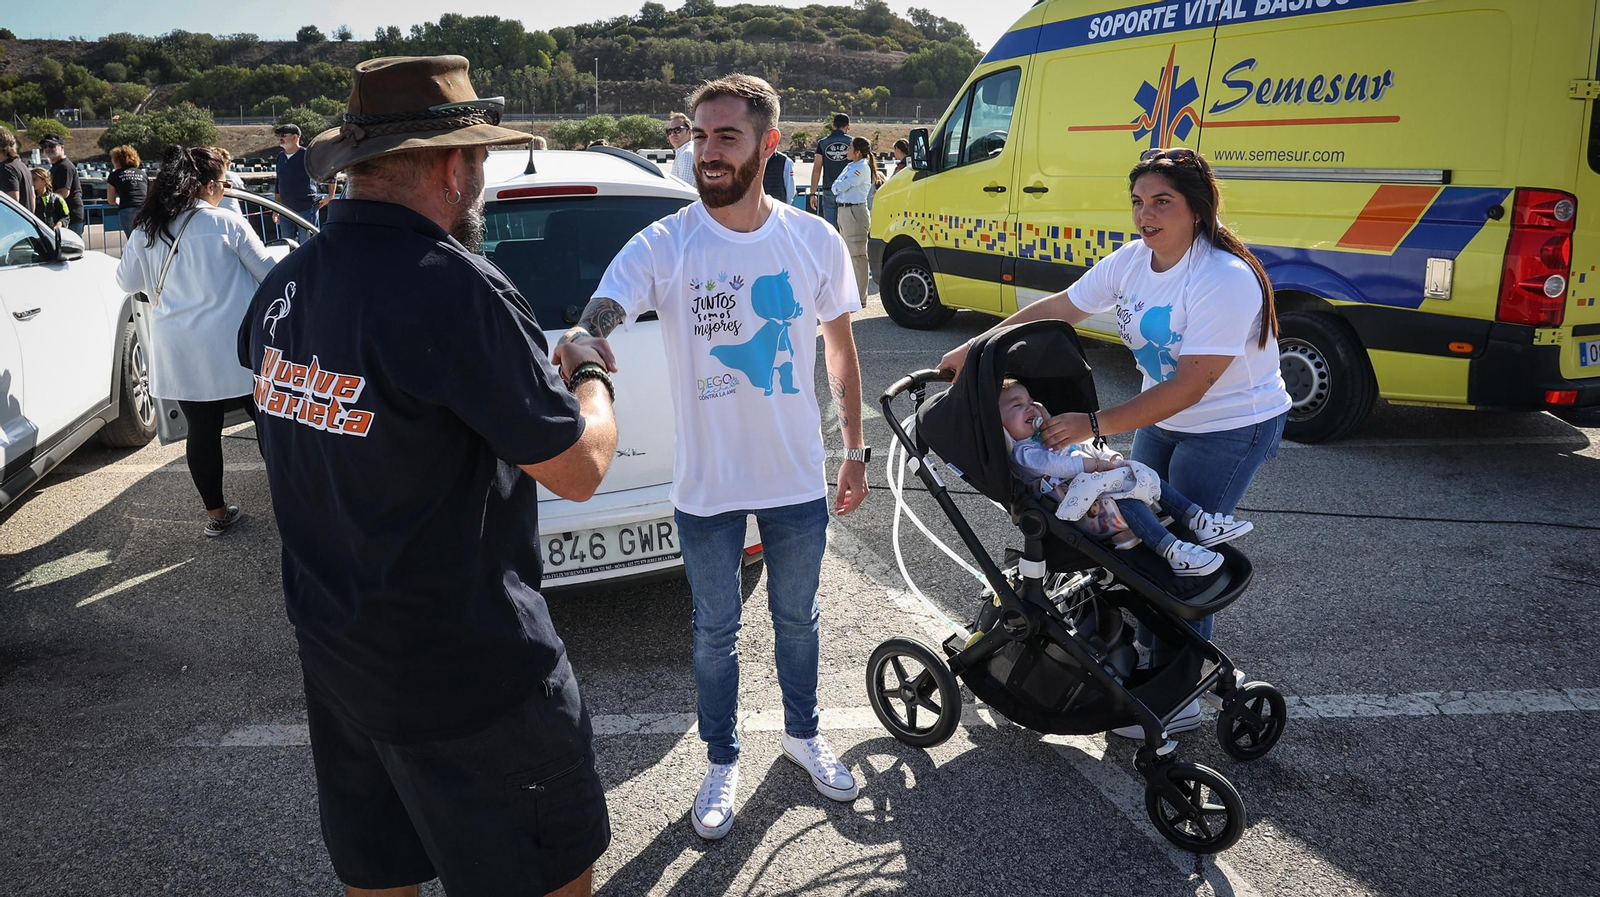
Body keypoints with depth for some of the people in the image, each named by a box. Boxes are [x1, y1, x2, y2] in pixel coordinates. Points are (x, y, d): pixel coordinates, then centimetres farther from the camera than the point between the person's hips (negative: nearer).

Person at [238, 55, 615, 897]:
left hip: (333, 656, 8)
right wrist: (589, 374, 1)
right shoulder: (450, 287, -25)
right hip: (465, 674, -8)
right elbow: (578, 468, -20)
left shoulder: (284, 284, -1)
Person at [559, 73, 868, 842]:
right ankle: (722, 761, 38)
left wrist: (855, 451, 8)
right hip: (708, 487, -2)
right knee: (715, 631, 15)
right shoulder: (662, 246, -14)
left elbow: (841, 352, 6)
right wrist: (579, 343, -52)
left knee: (797, 618, 22)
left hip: (799, 482, 2)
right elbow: (590, 327, -27)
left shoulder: (816, 242, -6)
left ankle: (802, 734, 47)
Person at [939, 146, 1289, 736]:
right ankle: (1150, 652, 32)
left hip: (1233, 428, -8)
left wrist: (1093, 425, -33)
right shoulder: (1132, 260, -5)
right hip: (1163, 419, 8)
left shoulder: (1226, 279, -29)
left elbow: (1191, 386, -31)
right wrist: (973, 349, -1)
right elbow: (1059, 308, 3)